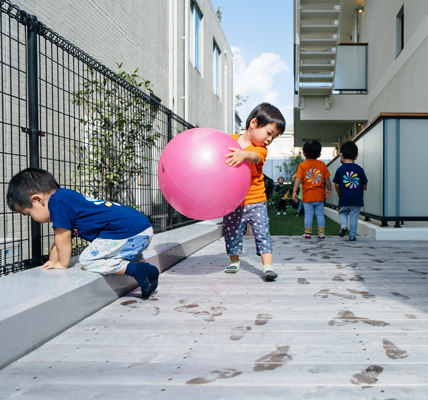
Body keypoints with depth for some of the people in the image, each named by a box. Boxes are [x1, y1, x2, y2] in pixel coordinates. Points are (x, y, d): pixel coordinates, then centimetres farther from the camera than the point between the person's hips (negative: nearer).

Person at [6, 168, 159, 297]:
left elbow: (63, 237, -7)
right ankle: (144, 265, 16)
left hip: (130, 232, -10)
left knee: (88, 259, -3)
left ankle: (135, 269, -13)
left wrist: (63, 264, 8)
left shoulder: (57, 201, -9)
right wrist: (51, 264, 35)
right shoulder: (68, 198, 22)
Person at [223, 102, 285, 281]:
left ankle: (267, 266, 4)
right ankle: (234, 261, 32)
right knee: (232, 234, 11)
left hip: (255, 202, -1)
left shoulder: (261, 149, -5)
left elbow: (255, 158, -29)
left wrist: (244, 155, -51)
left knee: (262, 234, -4)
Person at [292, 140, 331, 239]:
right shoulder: (322, 164, 4)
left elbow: (298, 179, -11)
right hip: (319, 195, 2)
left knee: (308, 214, 3)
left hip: (307, 196, -2)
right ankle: (321, 233, 10)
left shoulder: (302, 165, -3)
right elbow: (327, 179, 6)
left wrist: (294, 191, -11)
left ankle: (307, 233, 6)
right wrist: (329, 190, 17)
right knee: (320, 214, 8)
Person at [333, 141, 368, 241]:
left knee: (343, 212, 21)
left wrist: (339, 193, 20)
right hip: (357, 199, 1)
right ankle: (352, 235, 12)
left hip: (344, 199, 0)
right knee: (354, 217, 9)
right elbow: (364, 184, 3)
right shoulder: (359, 169, -2)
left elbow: (336, 185, 0)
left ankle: (343, 226, -3)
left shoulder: (340, 170, -4)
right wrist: (364, 188, 27)